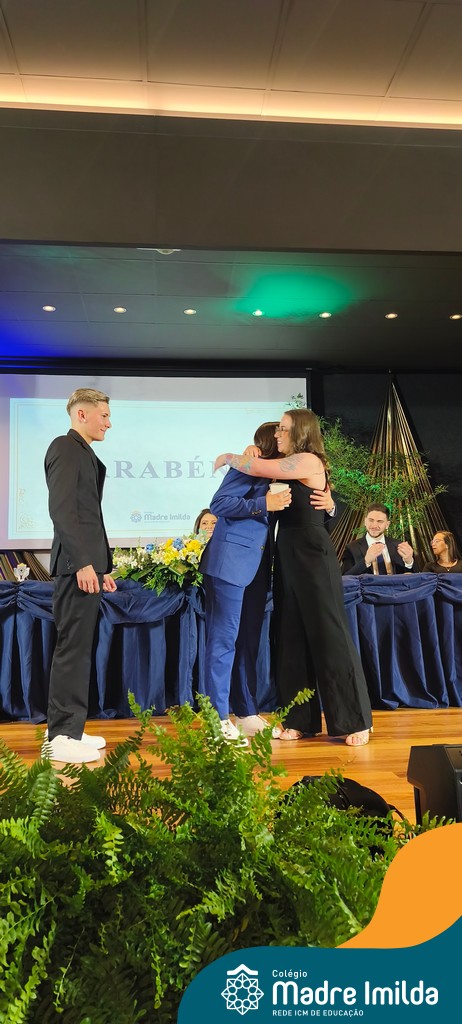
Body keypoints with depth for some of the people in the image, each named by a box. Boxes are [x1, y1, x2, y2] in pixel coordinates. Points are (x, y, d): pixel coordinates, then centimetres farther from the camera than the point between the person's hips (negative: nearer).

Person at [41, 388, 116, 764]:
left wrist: (101, 567, 17)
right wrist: (83, 562, -21)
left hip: (87, 565, 10)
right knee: (73, 649, -6)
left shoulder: (85, 454, 21)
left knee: (78, 649, 13)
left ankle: (66, 729, 22)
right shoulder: (65, 447, -8)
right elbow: (61, 508, -17)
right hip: (77, 564, -10)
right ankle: (61, 738, 2)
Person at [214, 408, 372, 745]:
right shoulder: (291, 467, 15)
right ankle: (301, 719, 17)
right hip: (288, 555, 9)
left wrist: (227, 458, 3)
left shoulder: (308, 461, -12)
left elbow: (256, 467, -13)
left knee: (328, 634, -3)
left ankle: (355, 720, 8)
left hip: (312, 554, -9)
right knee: (293, 636, 9)